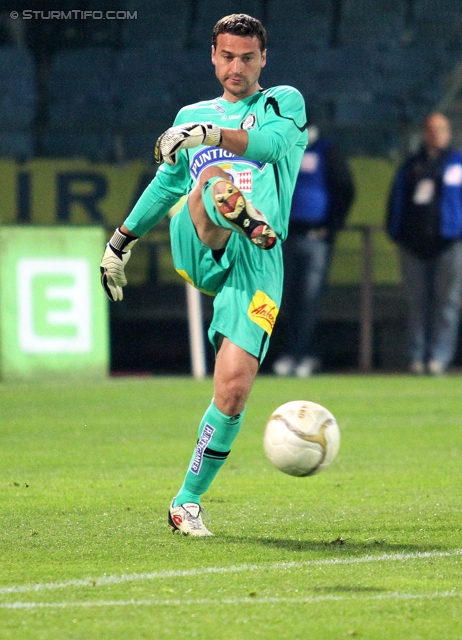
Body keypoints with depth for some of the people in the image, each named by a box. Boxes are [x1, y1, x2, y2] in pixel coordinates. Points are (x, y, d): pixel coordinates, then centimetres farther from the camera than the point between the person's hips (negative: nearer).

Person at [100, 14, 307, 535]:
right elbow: (166, 183, 39)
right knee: (214, 179, -33)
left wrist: (210, 134, -22)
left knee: (234, 387, -13)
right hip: (196, 246, 2)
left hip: (258, 262, -2)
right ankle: (251, 221, -67)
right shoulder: (192, 116, 27)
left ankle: (188, 502, 1)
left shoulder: (284, 102, 15)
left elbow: (271, 142, -7)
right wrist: (122, 240, 37)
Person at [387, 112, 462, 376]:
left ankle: (439, 357, -8)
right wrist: (395, 232, 6)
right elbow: (397, 200, 18)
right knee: (417, 302, 2)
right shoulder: (410, 166, 18)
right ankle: (417, 357, 3)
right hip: (414, 243, 3)